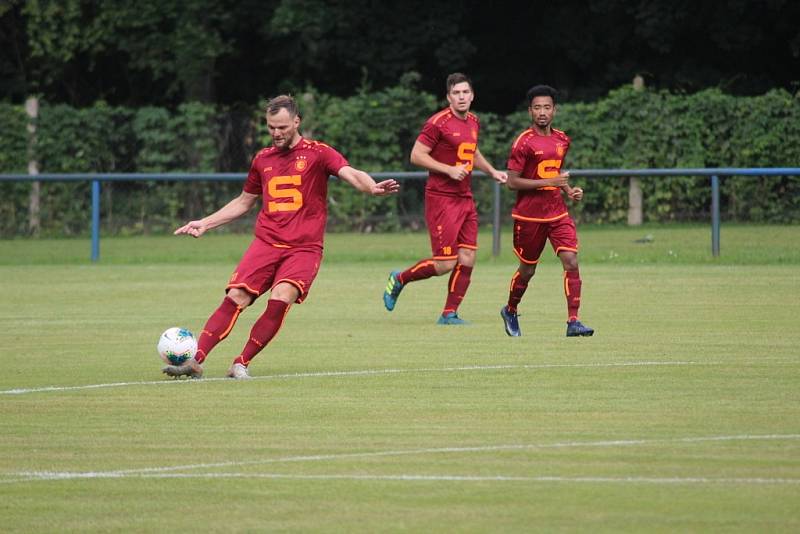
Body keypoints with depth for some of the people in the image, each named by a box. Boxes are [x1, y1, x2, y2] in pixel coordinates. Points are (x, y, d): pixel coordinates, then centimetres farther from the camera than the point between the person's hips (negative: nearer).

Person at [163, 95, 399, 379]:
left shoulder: (317, 153, 2)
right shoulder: (263, 159, 16)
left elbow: (351, 174, -14)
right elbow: (243, 202, 29)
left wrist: (372, 187, -37)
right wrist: (205, 224, 25)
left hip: (304, 248, -3)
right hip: (266, 243, 3)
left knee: (280, 299, -24)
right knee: (235, 298, -15)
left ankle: (241, 364, -13)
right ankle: (195, 361, -16)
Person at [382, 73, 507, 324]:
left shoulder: (474, 122, 13)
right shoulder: (438, 123, -12)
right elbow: (416, 155, -13)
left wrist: (492, 171, 19)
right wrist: (449, 170, -18)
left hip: (465, 198, 8)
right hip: (441, 198, -8)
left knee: (467, 260, 0)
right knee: (445, 264, -10)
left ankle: (450, 314, 9)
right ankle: (399, 279, 13)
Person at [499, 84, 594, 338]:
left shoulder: (562, 140, 9)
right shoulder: (524, 142, -11)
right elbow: (512, 182, -14)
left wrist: (569, 190, 7)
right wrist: (549, 182, -19)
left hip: (557, 212, 4)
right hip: (529, 215, -4)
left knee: (571, 262, -13)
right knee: (527, 270, 9)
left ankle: (573, 321, -14)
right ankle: (510, 311, 36)